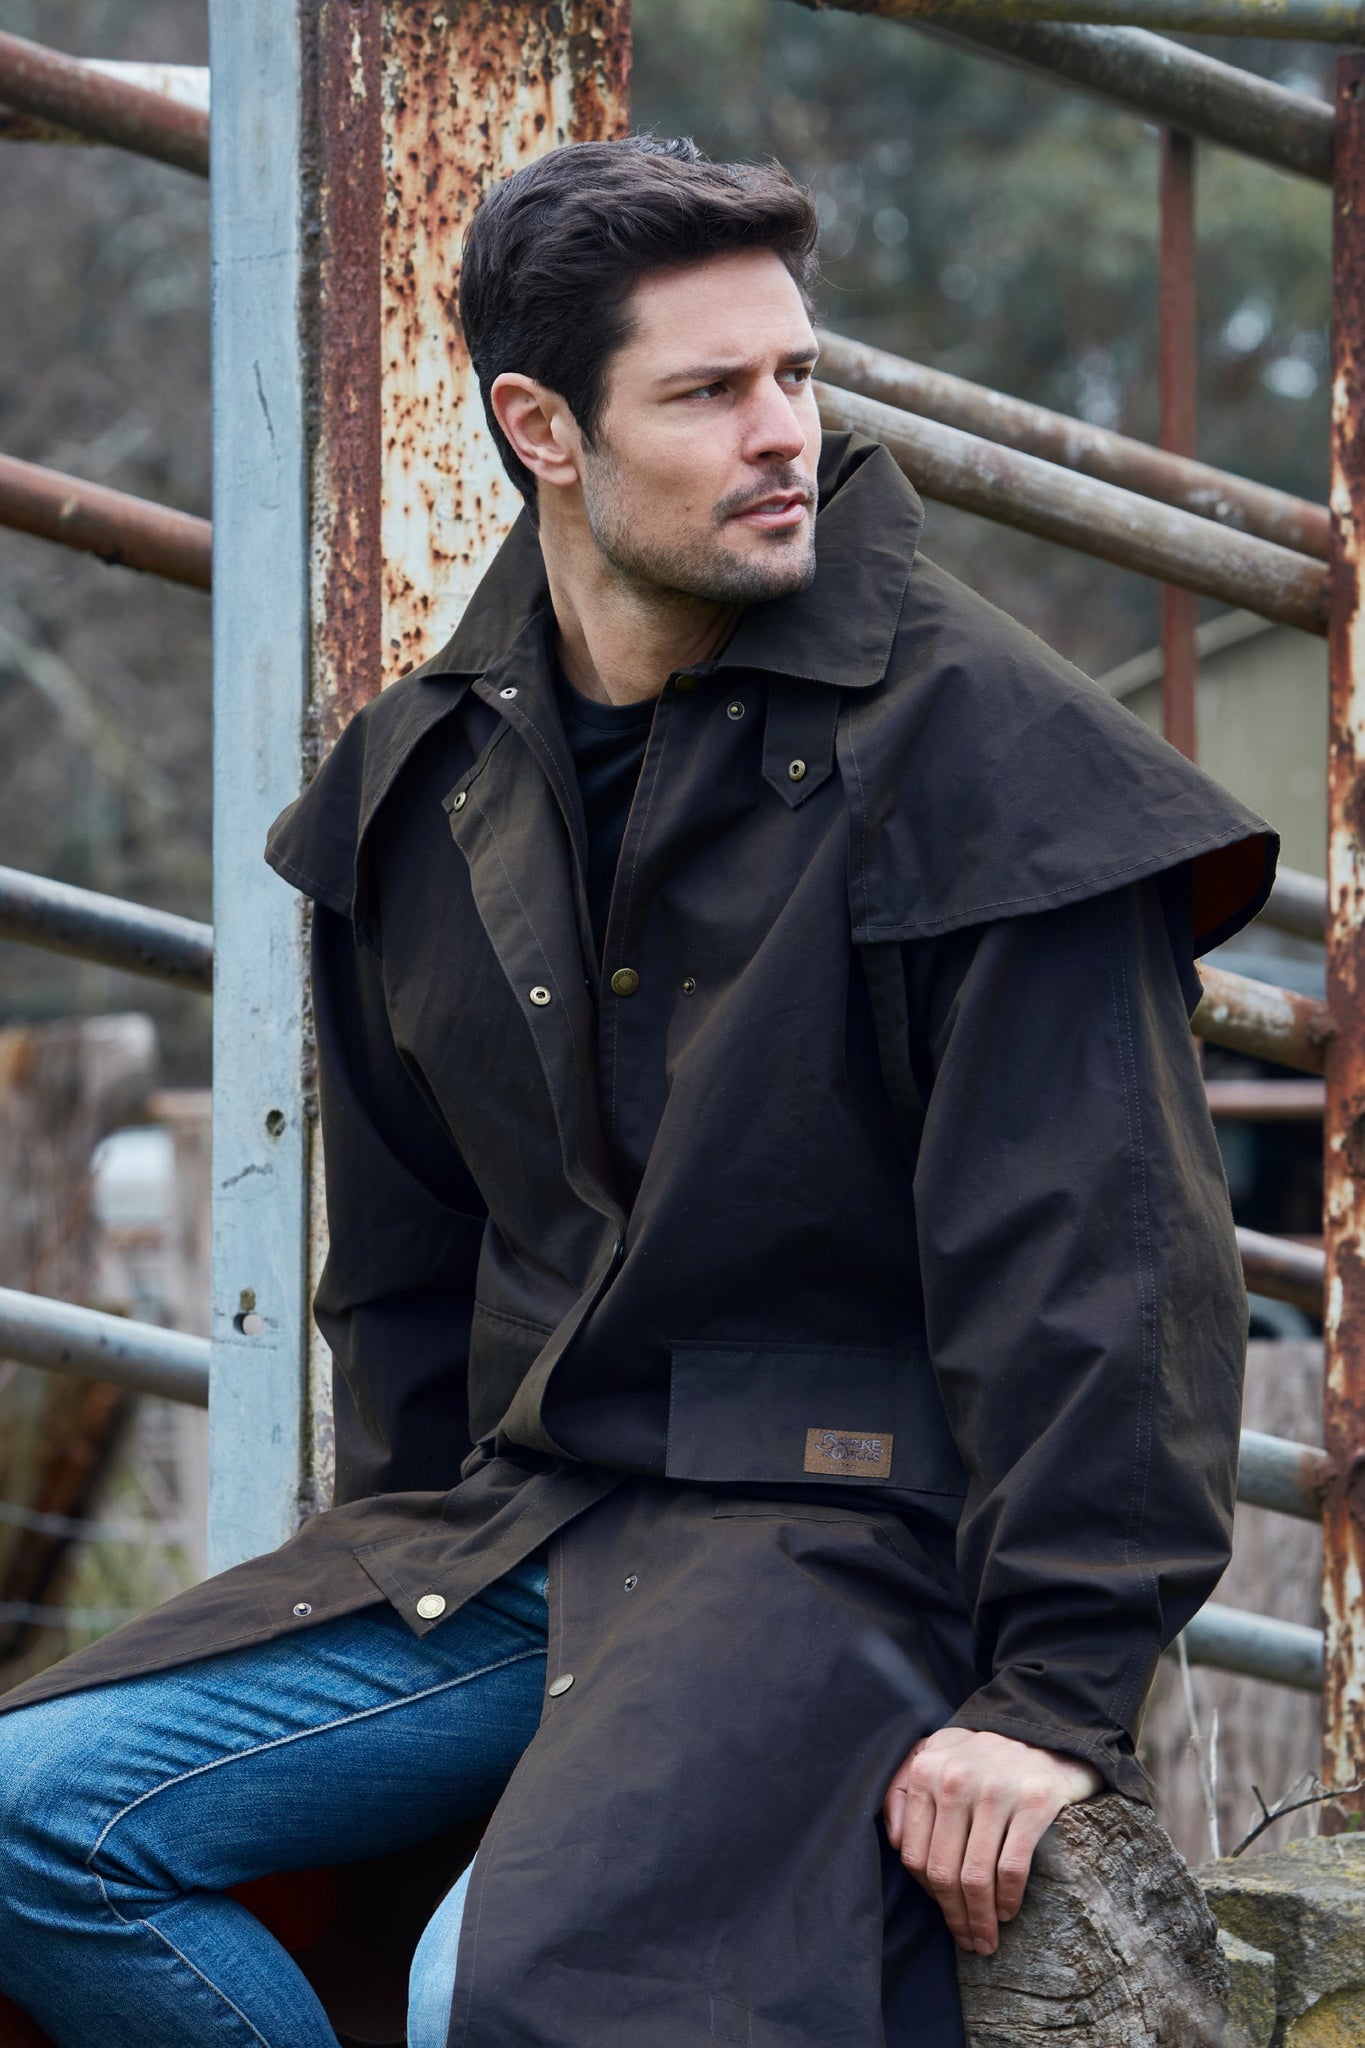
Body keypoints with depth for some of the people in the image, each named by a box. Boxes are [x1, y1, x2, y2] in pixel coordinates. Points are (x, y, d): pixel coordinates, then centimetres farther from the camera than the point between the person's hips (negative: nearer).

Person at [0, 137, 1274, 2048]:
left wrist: (1060, 1689, -18)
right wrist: (410, 1555, 17)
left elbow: (1092, 1249, -13)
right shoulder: (429, 775, 10)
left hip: (857, 1530, -7)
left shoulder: (975, 741, -10)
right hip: (515, 1522, 7)